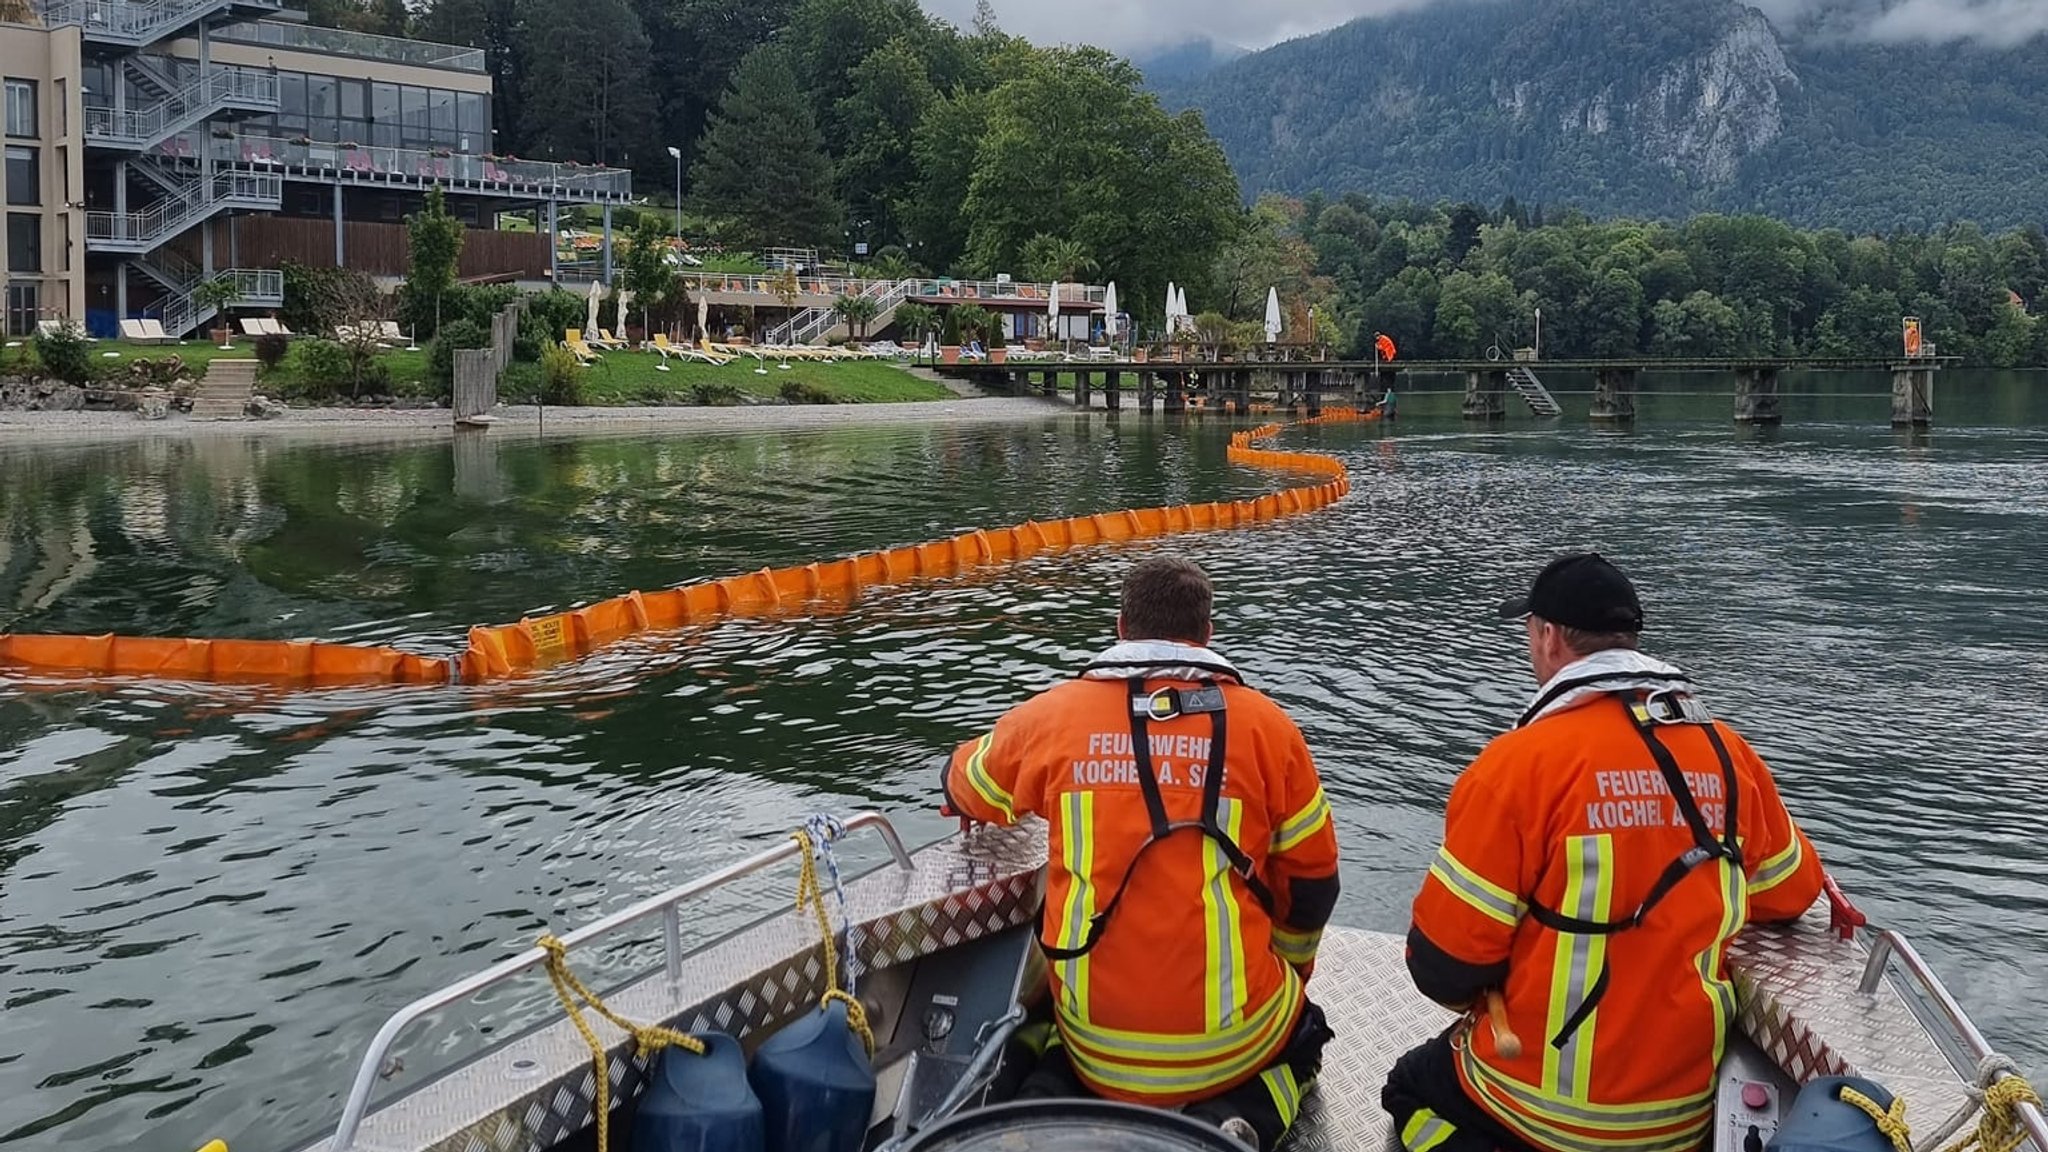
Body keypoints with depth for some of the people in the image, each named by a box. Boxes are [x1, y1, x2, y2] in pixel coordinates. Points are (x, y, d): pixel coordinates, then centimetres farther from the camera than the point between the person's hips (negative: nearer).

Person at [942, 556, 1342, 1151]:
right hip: (1232, 1043, -2)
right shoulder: (1263, 722, -4)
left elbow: (963, 787, 19)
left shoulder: (1053, 713, -1)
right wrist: (1287, 971, 25)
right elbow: (1312, 880, 5)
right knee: (1303, 1033, 33)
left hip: (1095, 1051, 2)